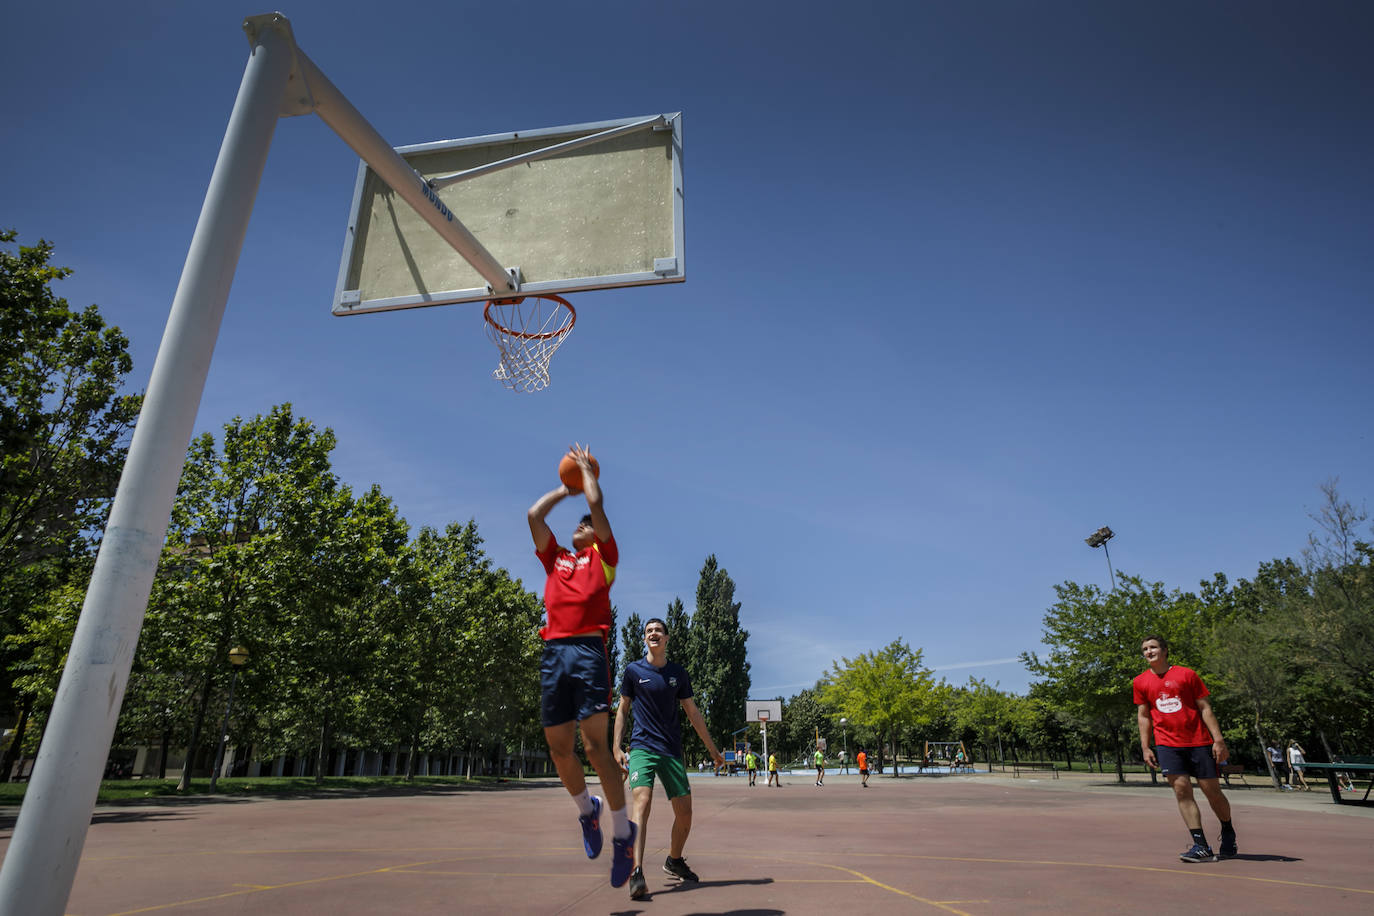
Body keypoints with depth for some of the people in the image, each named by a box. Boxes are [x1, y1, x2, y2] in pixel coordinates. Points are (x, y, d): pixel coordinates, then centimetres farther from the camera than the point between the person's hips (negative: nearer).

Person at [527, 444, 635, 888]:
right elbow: (534, 514, 23)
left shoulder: (603, 556, 13)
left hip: (588, 648, -5)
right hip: (553, 651, 5)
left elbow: (597, 504, 7)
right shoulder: (555, 559, 25)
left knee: (595, 742, -10)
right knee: (558, 747, 5)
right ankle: (586, 809, 30)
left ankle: (623, 832, 1)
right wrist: (564, 489, 33)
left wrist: (586, 469, 22)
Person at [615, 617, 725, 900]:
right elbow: (622, 710, 8)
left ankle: (674, 861, 31)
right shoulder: (634, 670, 2)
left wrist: (713, 749, 14)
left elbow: (693, 713, 13)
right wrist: (618, 747, -1)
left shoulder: (679, 673, 7)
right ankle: (636, 874, -24)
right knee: (642, 804, -23)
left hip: (672, 750, 3)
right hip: (641, 747, -3)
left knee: (685, 813, 5)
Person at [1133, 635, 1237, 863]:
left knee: (1212, 790, 5)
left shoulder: (1187, 674, 1)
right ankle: (1201, 847, -8)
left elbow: (1205, 709, 2)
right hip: (1167, 744, 1)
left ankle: (1228, 834, 32)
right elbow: (1143, 716, 12)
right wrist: (1145, 747, 5)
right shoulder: (1140, 682, 7)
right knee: (1181, 789, -10)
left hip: (1199, 742, -1)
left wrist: (1218, 740, -4)